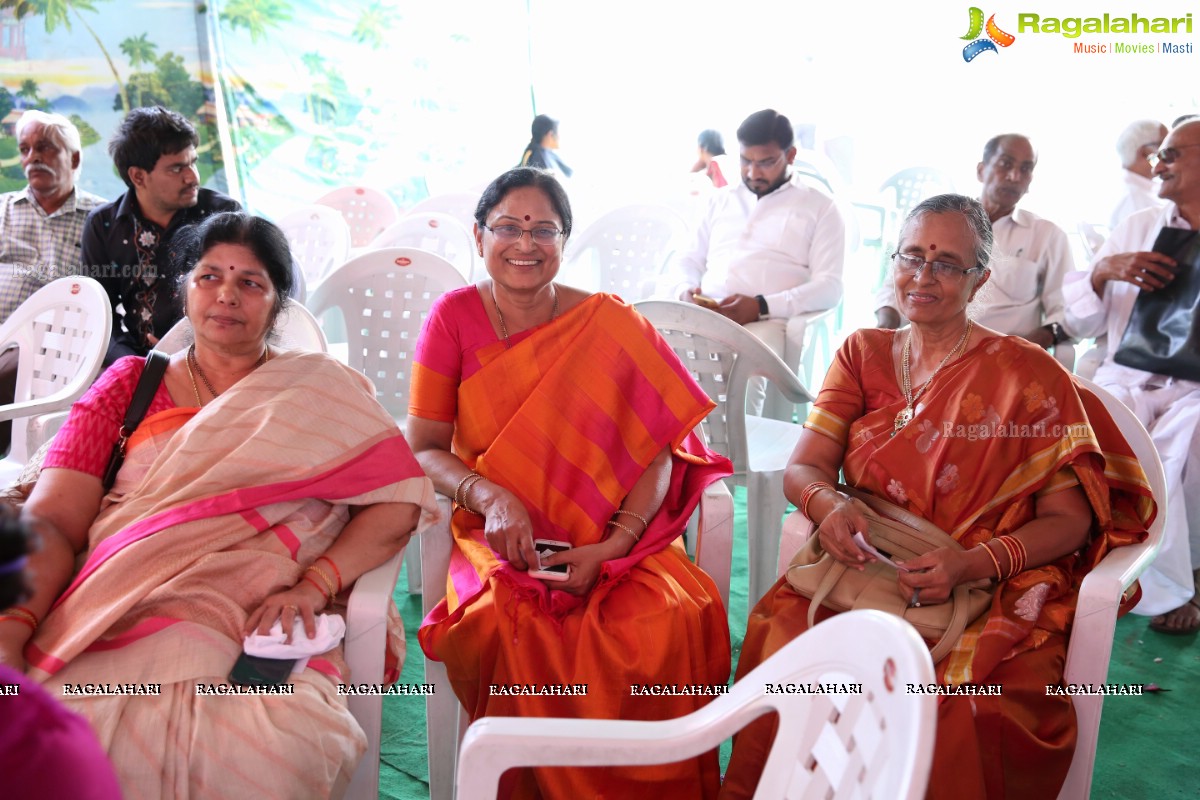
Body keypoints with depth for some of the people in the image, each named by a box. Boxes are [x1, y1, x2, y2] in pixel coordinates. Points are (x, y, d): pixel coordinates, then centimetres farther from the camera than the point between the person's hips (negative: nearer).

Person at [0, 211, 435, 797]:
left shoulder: (320, 391, 14)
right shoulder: (129, 386, 18)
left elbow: (399, 500, 2)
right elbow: (52, 523, 6)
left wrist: (313, 586, -12)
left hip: (260, 631, -2)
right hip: (109, 623, 2)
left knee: (279, 751, -34)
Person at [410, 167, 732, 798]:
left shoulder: (611, 325, 1)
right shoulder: (454, 317, 2)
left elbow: (657, 450, -1)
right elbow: (423, 449, 2)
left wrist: (616, 544, -16)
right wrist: (490, 497, -17)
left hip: (611, 539, 0)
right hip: (500, 539, 0)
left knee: (671, 623, -27)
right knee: (508, 629, -31)